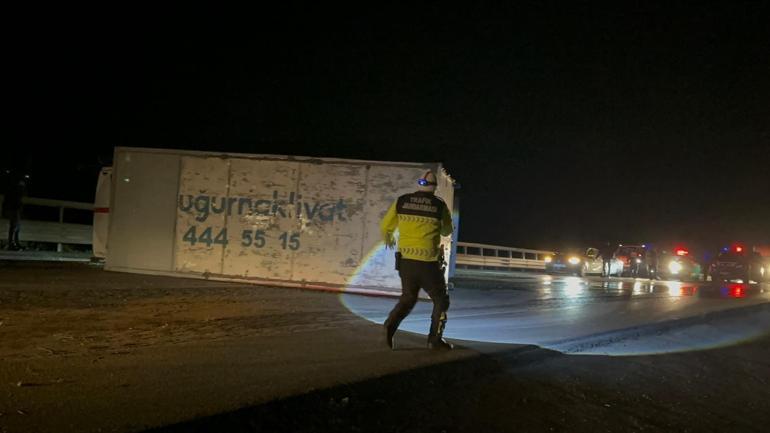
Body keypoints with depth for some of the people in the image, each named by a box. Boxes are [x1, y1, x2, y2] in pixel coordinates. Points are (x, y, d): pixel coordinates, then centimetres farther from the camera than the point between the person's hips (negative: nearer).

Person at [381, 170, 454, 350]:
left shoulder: (401, 201, 1)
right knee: (441, 300, 15)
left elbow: (385, 227, 10)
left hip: (405, 260, 3)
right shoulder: (440, 205, -3)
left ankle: (390, 325, 1)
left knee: (408, 297, 22)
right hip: (428, 262, -3)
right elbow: (447, 231, 13)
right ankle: (435, 339, 12)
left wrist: (388, 240, 32)